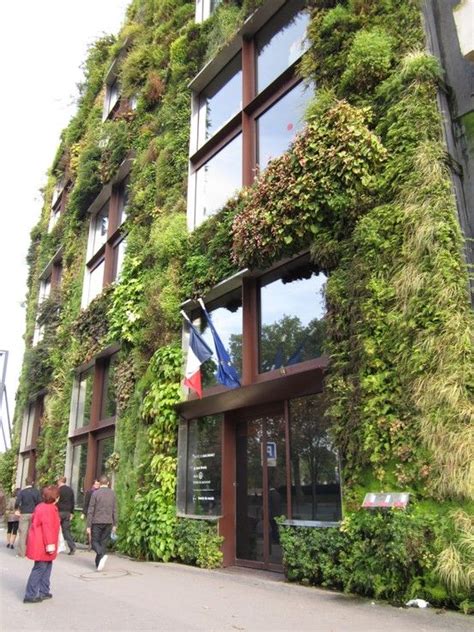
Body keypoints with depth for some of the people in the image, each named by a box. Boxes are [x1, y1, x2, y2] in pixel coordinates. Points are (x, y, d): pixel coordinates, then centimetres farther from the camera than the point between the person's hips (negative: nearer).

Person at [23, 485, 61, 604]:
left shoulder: (41, 506, 12)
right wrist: (50, 544, -21)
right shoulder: (48, 509, -19)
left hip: (39, 544, 10)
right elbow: (47, 528, -23)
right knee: (40, 568, -2)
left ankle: (44, 592, 24)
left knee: (47, 567, 17)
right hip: (42, 545, -10)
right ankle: (30, 595, 4)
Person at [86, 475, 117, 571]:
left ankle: (102, 555, -17)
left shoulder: (95, 493, -6)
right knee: (103, 543, 11)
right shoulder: (112, 493, 3)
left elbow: (90, 511, -7)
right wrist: (114, 524, 13)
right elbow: (114, 510, 6)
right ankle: (98, 563, 12)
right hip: (108, 522, 3)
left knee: (95, 541, 7)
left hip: (97, 522, -3)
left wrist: (88, 526, -3)